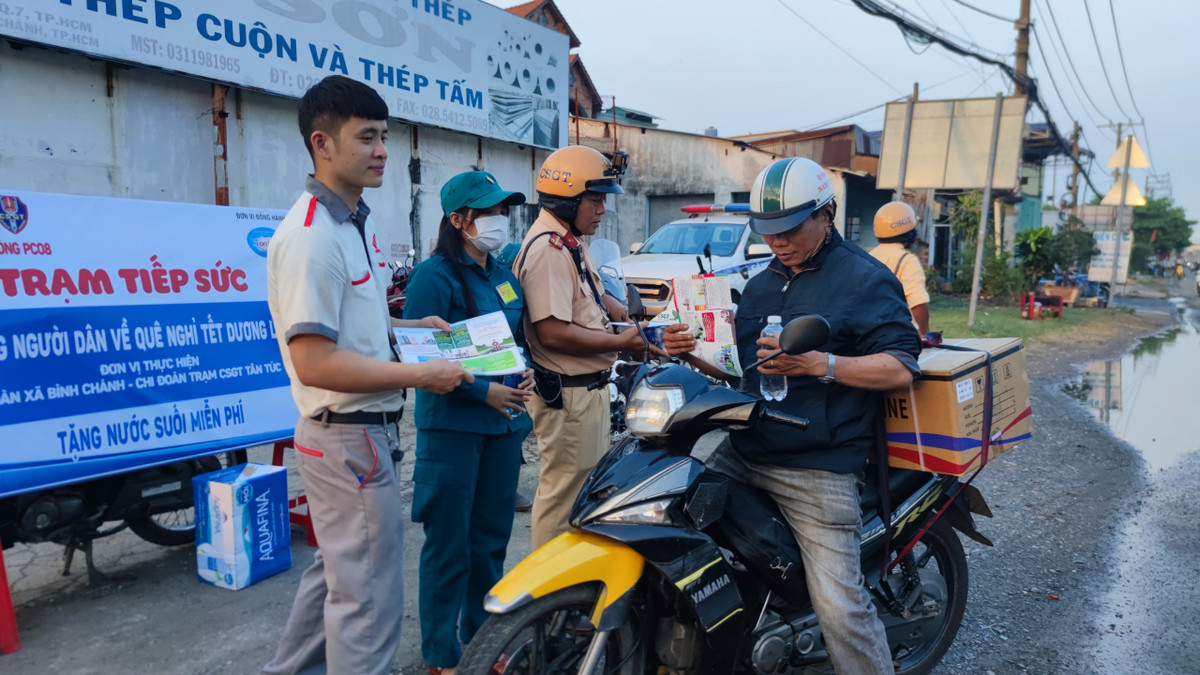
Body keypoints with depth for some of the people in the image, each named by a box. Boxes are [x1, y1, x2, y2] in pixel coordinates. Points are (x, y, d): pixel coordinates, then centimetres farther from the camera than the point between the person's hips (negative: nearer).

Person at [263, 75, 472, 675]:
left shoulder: (357, 222, 13)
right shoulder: (309, 237, -20)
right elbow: (314, 362, -25)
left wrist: (409, 326, 10)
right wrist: (421, 374, -21)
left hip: (363, 430, 10)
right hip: (349, 438, -10)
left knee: (337, 568, 25)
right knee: (367, 594, 3)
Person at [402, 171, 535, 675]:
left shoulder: (504, 276, 13)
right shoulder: (434, 275, -11)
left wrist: (527, 371, 1)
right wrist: (483, 391, -20)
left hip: (504, 425, 7)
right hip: (451, 427, -7)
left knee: (492, 539, 16)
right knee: (450, 545, 3)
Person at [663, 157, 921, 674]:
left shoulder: (865, 279, -4)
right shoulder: (761, 285, 18)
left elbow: (901, 367, -11)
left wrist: (820, 364, -25)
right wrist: (693, 353, 2)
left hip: (817, 470, -6)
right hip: (741, 453, 7)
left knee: (839, 604, -11)